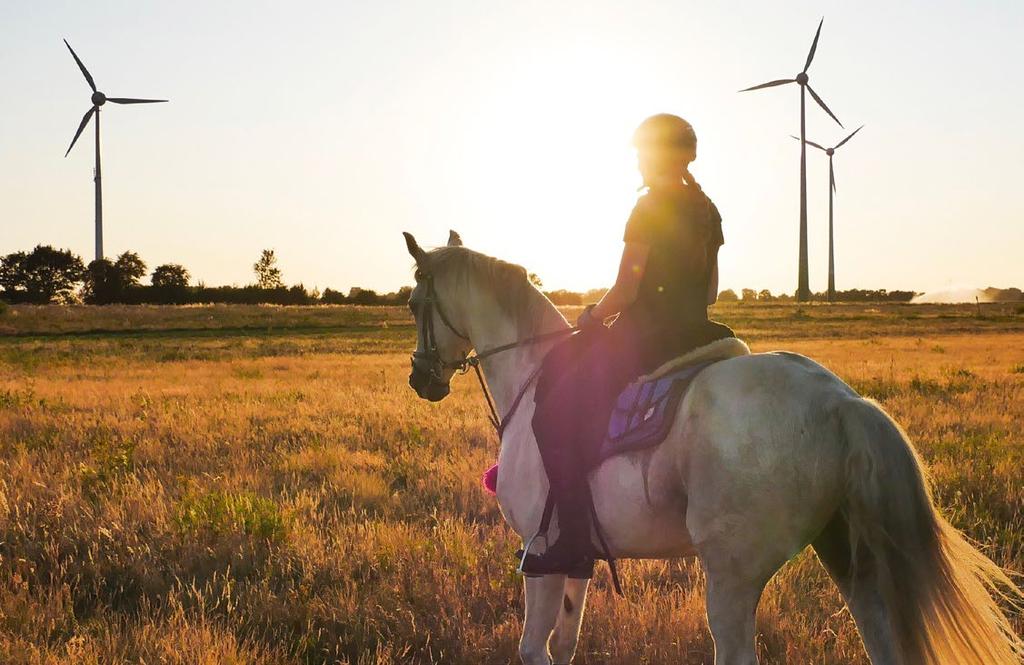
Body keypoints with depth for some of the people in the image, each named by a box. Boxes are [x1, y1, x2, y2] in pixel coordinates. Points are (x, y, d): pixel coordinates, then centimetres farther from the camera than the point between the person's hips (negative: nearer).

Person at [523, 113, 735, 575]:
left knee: (556, 413, -7)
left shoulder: (650, 208, -12)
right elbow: (710, 291, 17)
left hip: (644, 340, -9)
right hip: (694, 335, 9)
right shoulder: (708, 211, 12)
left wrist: (593, 316, 0)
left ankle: (574, 541, -13)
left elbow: (626, 291, -15)